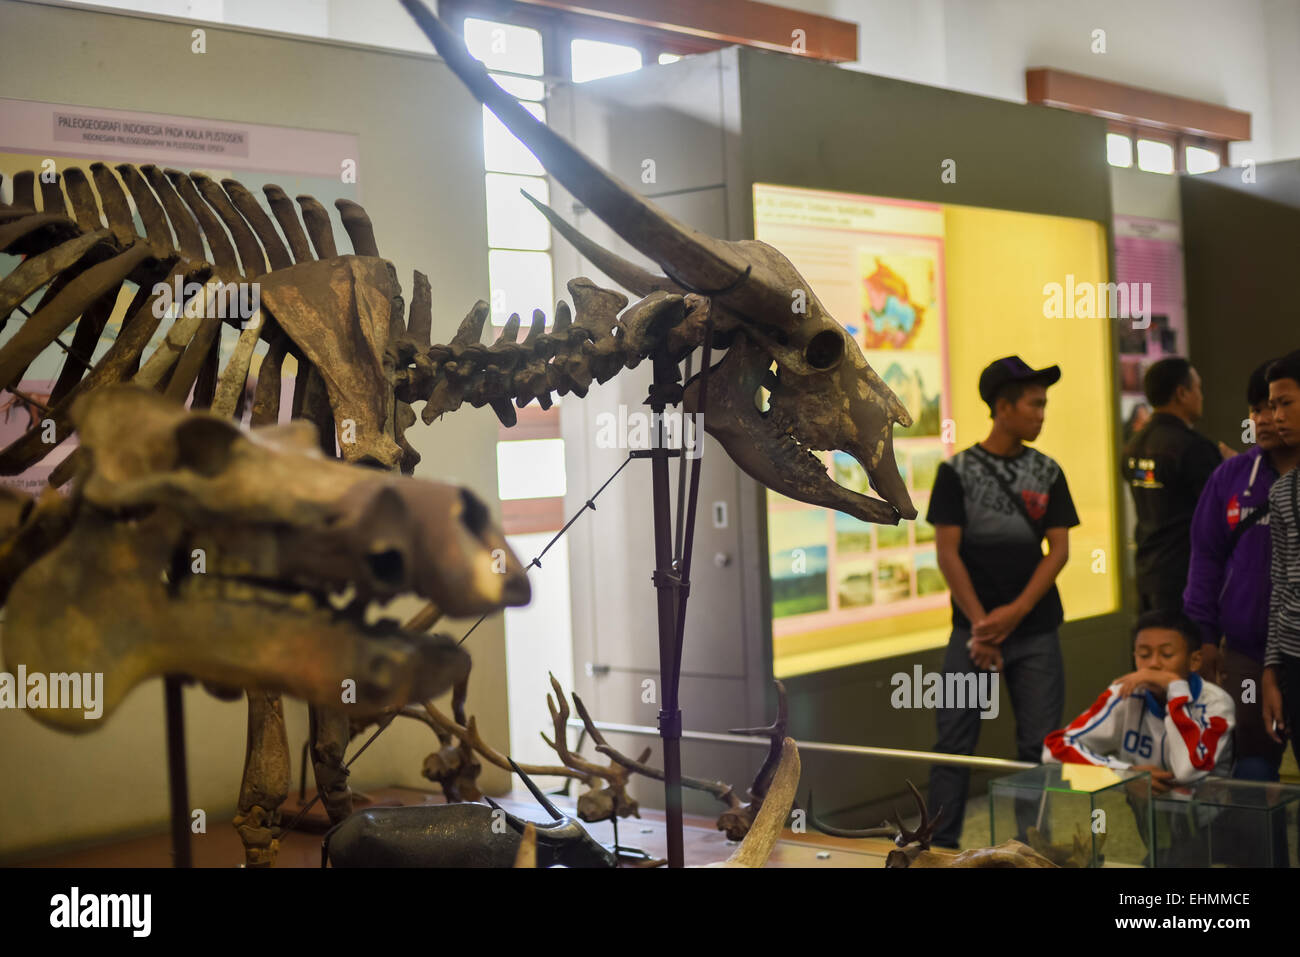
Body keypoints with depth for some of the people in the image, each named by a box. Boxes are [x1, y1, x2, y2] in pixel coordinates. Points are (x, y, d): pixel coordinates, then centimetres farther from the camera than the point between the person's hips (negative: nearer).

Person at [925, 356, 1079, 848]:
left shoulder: (1047, 472, 6)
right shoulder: (957, 470, -1)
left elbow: (1059, 549, 2)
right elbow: (947, 552, -4)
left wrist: (1015, 613, -9)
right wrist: (981, 624, -10)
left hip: (1036, 630, 2)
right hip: (973, 629, -2)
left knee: (1038, 744, 3)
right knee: (954, 741, -2)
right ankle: (940, 846, 7)